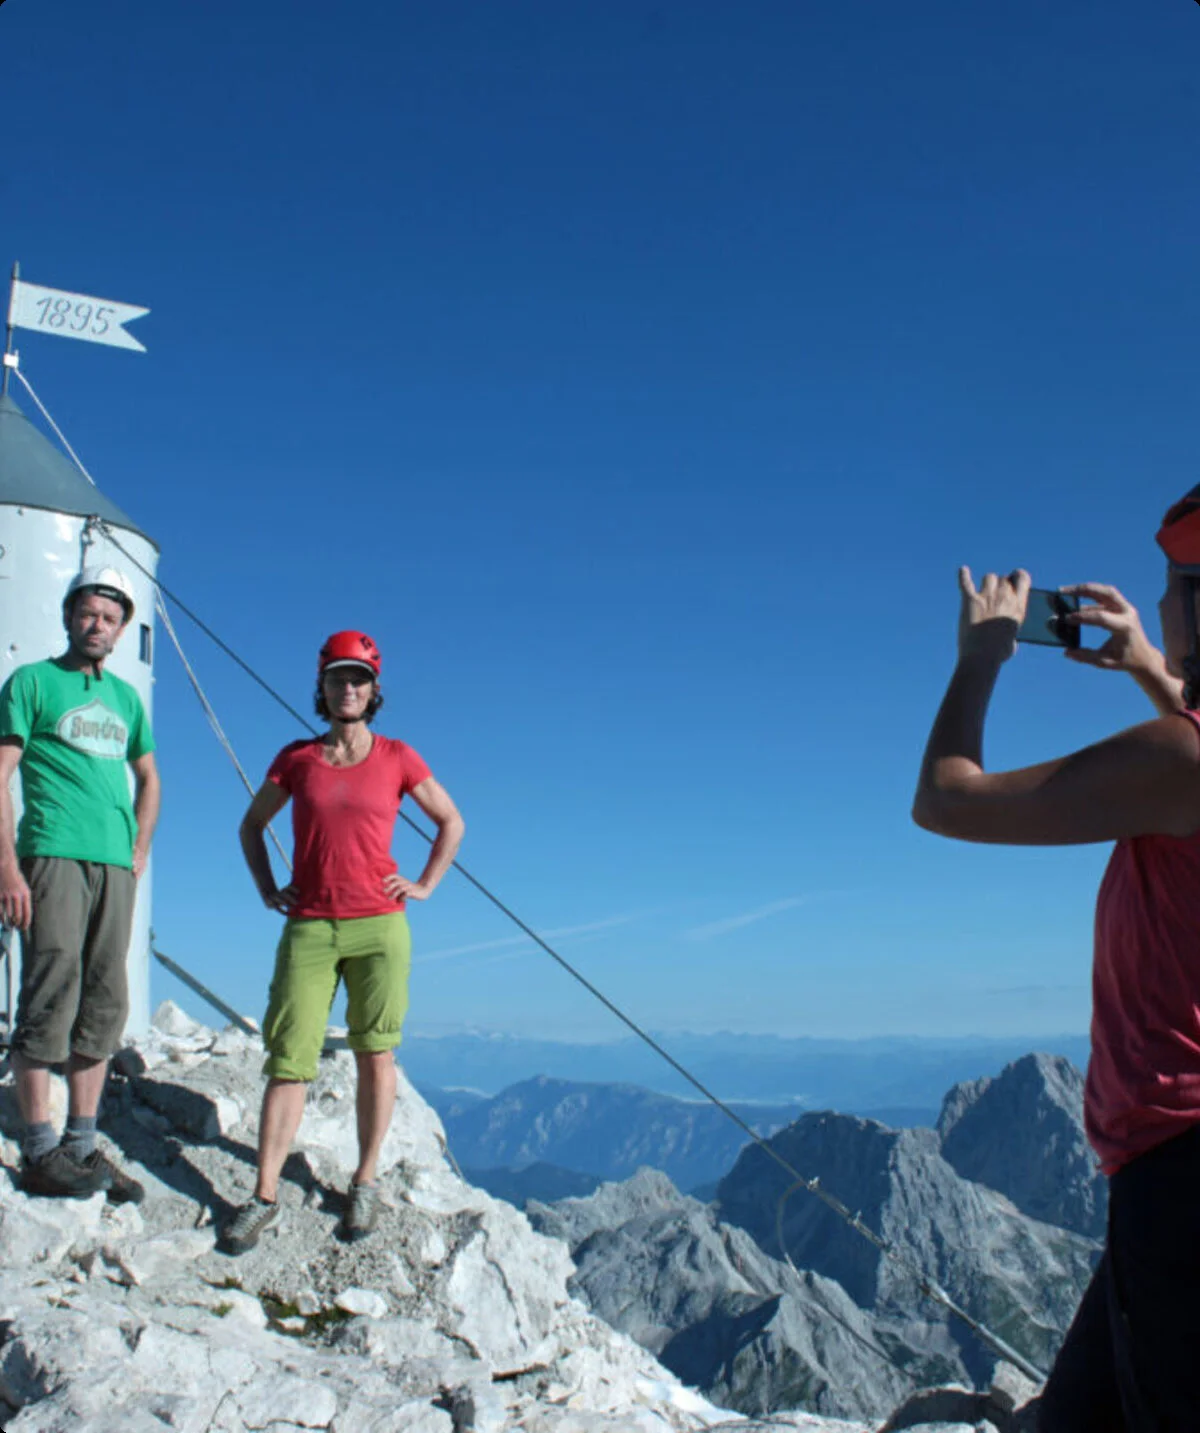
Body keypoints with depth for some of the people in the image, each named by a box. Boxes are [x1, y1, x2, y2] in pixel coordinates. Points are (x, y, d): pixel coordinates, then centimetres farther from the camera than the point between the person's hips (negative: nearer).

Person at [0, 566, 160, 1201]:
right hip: (52, 858, -6)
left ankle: (82, 1144, 12)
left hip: (114, 865, 6)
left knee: (104, 1007, 5)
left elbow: (147, 777, 29)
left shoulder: (125, 696, 20)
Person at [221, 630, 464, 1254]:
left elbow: (451, 822, 15)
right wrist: (267, 890, 10)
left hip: (378, 926, 0)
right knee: (289, 1061, -2)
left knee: (374, 1054, 4)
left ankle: (365, 1183, 17)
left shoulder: (398, 759, 4)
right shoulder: (295, 758, 7)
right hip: (308, 928, 1)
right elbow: (251, 826, 20)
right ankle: (264, 1195, 3)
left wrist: (425, 885, 7)